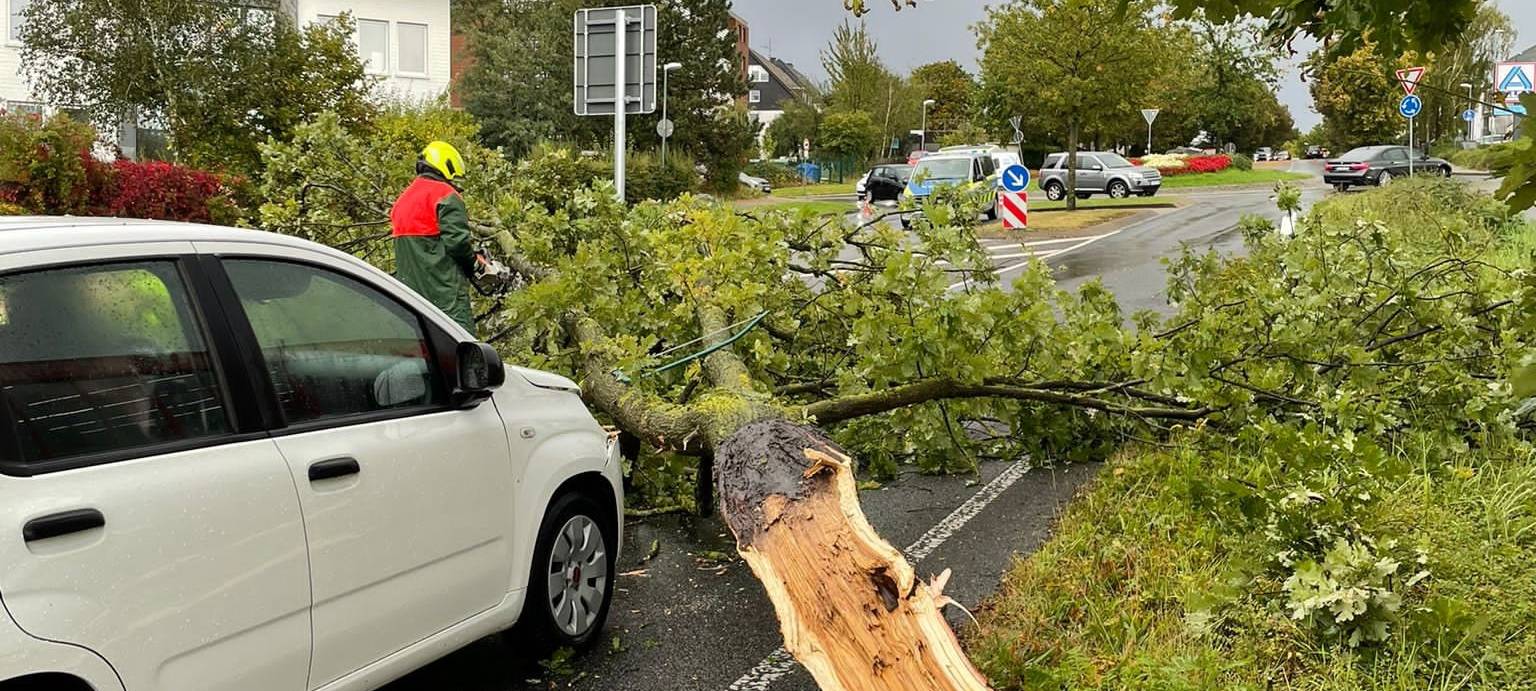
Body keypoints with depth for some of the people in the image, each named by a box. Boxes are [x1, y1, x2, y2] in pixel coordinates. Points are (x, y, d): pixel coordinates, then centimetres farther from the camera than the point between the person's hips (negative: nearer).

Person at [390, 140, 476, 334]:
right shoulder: (446, 195, -8)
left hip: (410, 284, 8)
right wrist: (474, 263, 0)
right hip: (445, 287, -8)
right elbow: (457, 239, -16)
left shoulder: (402, 199, 19)